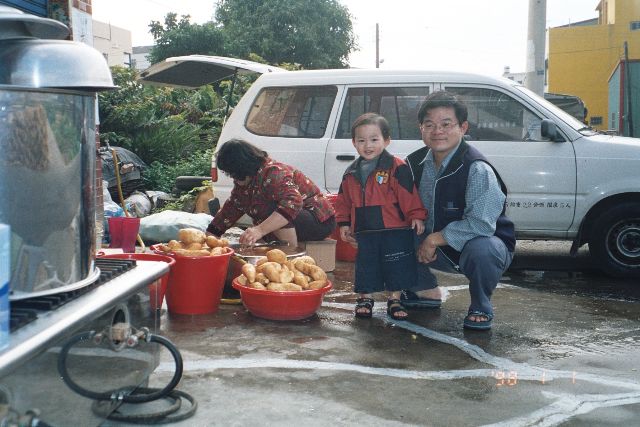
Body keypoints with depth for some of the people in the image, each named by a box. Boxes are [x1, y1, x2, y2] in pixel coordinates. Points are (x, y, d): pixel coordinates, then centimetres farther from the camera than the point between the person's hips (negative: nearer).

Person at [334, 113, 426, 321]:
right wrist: (344, 223, 14)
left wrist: (416, 216, -13)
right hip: (365, 232, 4)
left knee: (396, 267, 4)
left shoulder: (397, 168, -9)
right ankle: (365, 298, 26)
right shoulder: (351, 173, 8)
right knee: (366, 265, 11)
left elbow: (410, 194, -10)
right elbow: (344, 200, 17)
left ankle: (394, 300, 19)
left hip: (395, 229, -3)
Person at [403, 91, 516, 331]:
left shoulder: (477, 169, -25)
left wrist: (435, 239, -26)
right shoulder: (415, 163, -3)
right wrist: (423, 243, -13)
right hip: (439, 249, 6)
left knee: (480, 248, -40)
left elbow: (481, 224, -33)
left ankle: (481, 309, -9)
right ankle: (426, 292, 16)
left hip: (486, 245, -6)